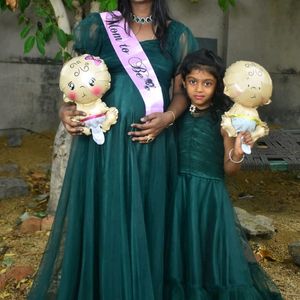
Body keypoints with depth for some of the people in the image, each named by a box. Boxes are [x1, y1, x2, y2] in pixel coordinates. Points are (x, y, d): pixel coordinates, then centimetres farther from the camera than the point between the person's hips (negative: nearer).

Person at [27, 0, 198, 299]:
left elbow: (182, 91, 9)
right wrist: (66, 110, -10)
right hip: (102, 139, 0)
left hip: (150, 142, 1)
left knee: (144, 219, 7)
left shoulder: (176, 34, 8)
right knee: (102, 216, 5)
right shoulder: (100, 26, 7)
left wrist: (168, 117, -11)